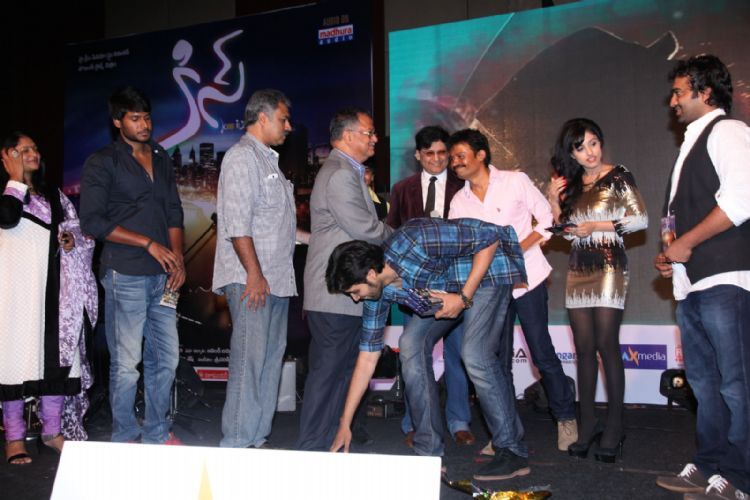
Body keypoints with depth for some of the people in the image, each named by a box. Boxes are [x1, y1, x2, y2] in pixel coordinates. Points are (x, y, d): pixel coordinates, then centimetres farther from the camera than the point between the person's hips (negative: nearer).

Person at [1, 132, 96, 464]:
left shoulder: (54, 196, 18)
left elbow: (81, 233, 21)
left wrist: (72, 240, -1)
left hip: (53, 288, 5)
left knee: (57, 352, 4)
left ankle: (53, 430, 15)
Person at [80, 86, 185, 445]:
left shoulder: (161, 159, 17)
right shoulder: (102, 163, -1)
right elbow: (92, 221, -8)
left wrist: (177, 259, 3)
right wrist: (151, 244, -10)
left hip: (162, 275, 6)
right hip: (125, 276, -6)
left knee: (166, 357, 9)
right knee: (126, 363, -1)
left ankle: (157, 433, 23)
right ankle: (125, 437, 15)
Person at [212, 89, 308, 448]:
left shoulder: (267, 160, 21)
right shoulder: (242, 157, -8)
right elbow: (237, 223, -17)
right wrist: (254, 274, -18)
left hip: (276, 279, 10)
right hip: (253, 280, -10)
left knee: (270, 359, 11)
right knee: (248, 361, -8)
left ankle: (257, 439, 19)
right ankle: (236, 445, -1)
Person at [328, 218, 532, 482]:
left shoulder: (414, 242, -34)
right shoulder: (378, 290, -9)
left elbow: (490, 235, -26)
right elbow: (368, 356, -2)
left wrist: (464, 298, -28)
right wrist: (344, 425, 0)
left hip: (486, 270, -7)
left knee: (475, 355, -23)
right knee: (412, 345, -6)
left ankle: (513, 452, -8)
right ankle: (429, 452, 2)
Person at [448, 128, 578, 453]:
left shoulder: (515, 181, -4)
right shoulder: (459, 201, 8)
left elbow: (548, 219, -3)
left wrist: (518, 249, -15)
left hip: (526, 277, -4)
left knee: (542, 353, -2)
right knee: (498, 360, 7)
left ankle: (566, 418, 17)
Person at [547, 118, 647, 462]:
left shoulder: (618, 177, 0)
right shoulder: (571, 183, 14)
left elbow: (641, 219, -6)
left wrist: (595, 226, -9)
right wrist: (554, 201, 1)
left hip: (609, 266, -5)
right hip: (578, 269, 5)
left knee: (606, 344, -9)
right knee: (584, 348, 3)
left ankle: (614, 426, 0)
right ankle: (587, 423, 8)